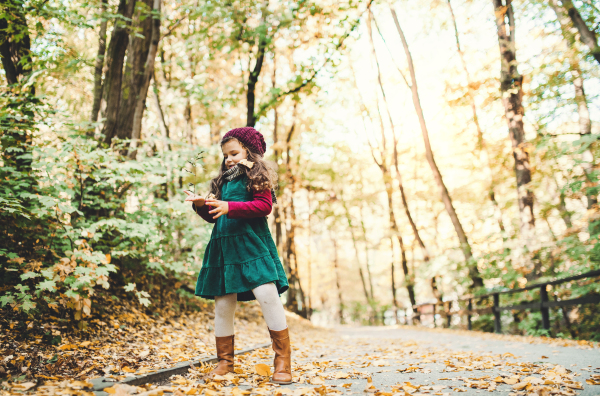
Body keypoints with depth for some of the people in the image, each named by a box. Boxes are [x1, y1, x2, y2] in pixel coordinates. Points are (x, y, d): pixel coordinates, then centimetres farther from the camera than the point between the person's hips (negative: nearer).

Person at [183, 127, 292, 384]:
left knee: (268, 296, -14)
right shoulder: (223, 181, 22)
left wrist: (229, 207, -20)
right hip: (224, 247, 7)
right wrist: (201, 206, 6)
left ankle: (283, 362, -4)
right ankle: (225, 362, 19)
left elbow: (264, 205, -12)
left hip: (252, 245, -6)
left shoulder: (257, 176, 3)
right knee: (222, 305, 6)